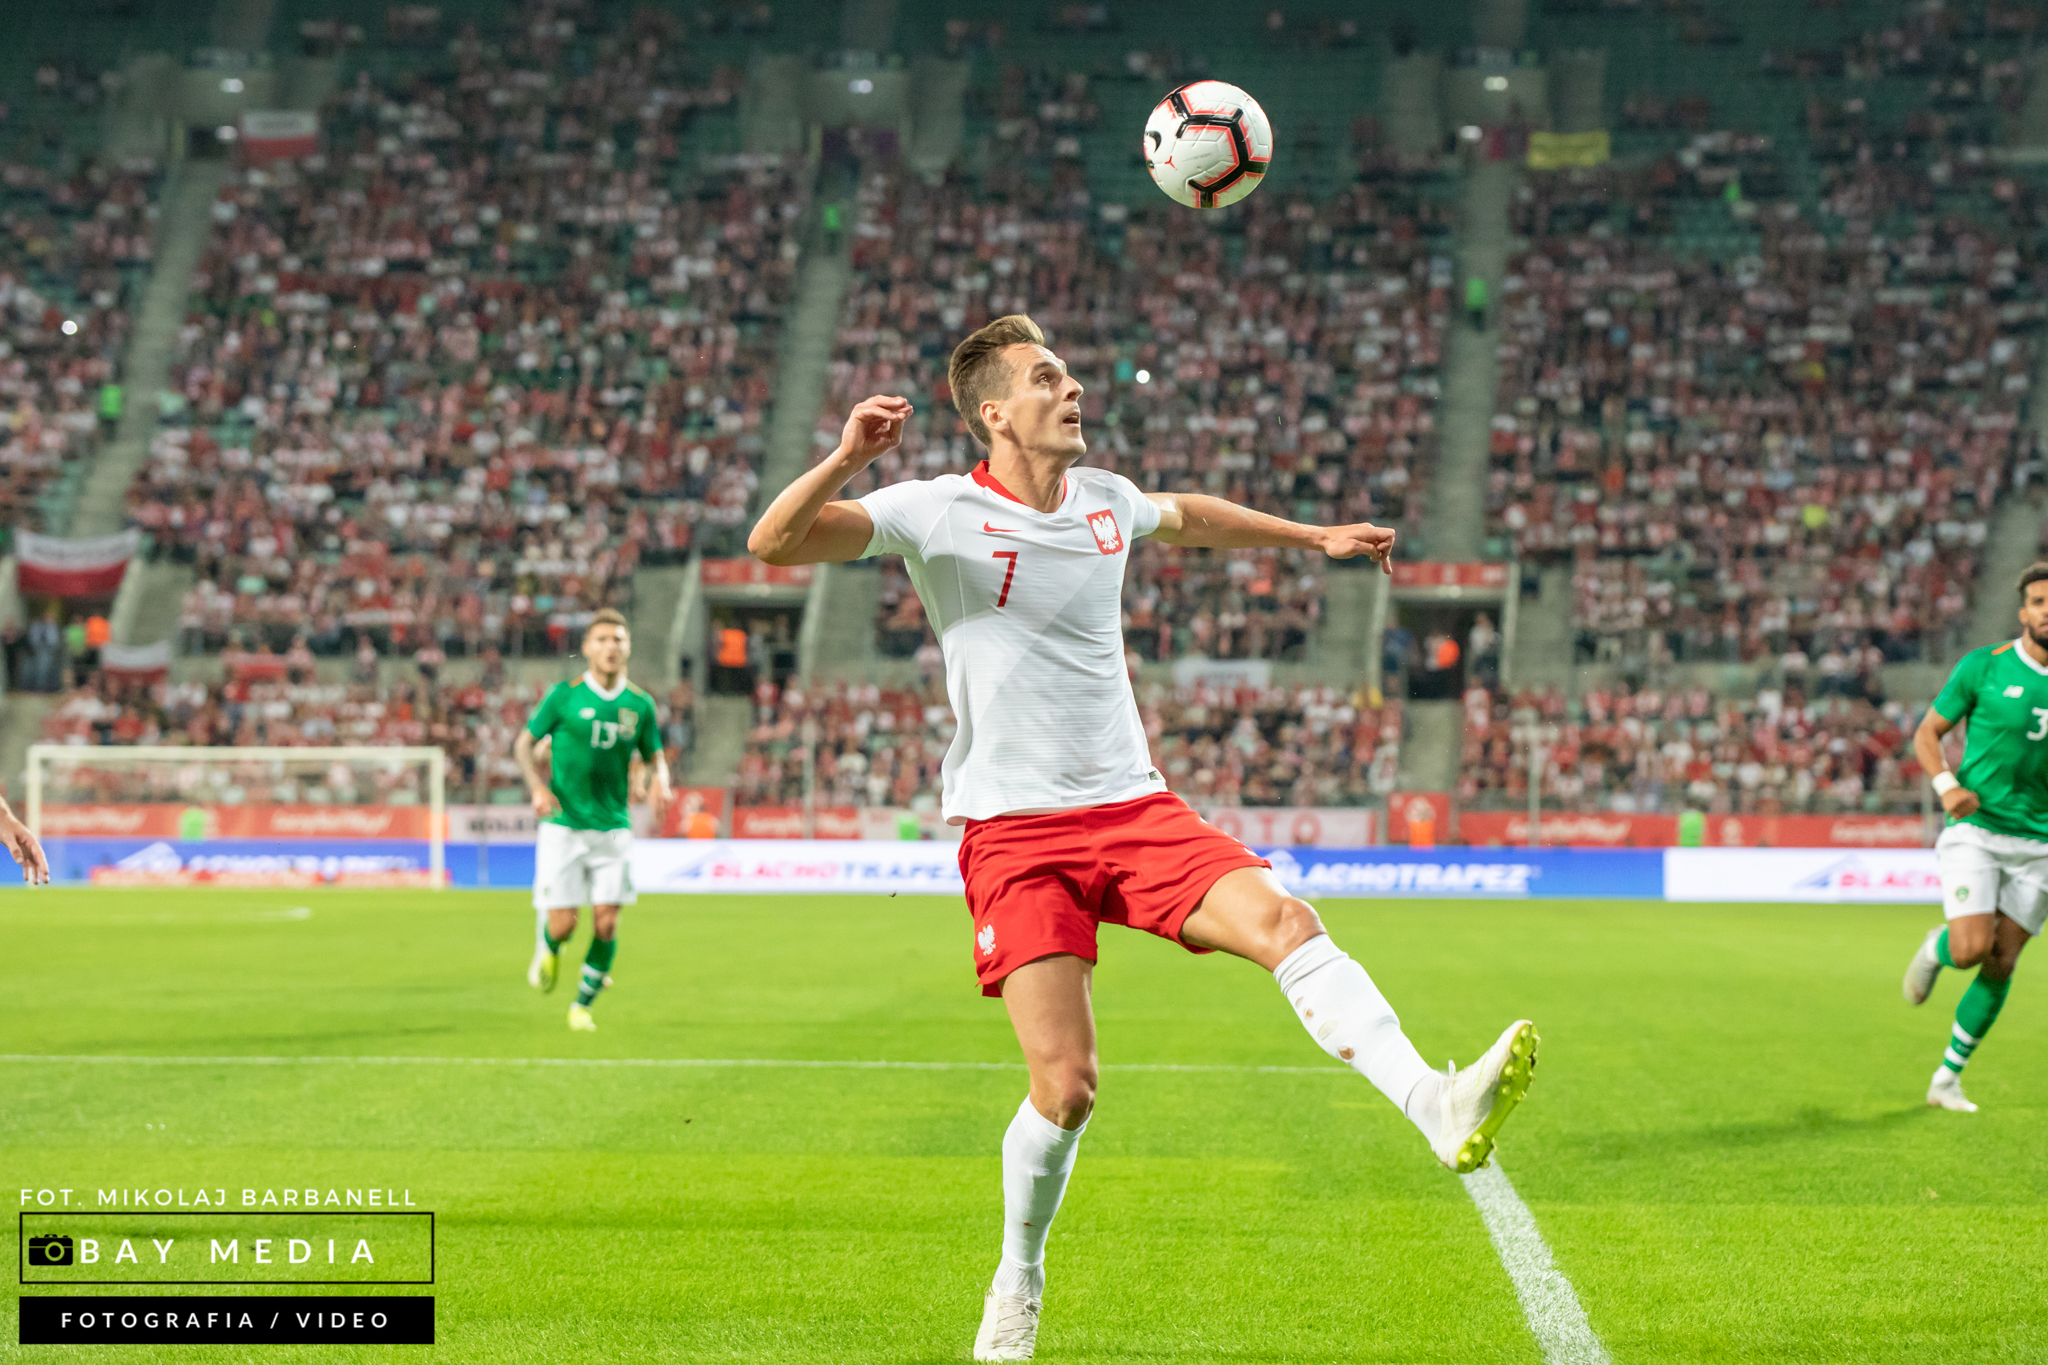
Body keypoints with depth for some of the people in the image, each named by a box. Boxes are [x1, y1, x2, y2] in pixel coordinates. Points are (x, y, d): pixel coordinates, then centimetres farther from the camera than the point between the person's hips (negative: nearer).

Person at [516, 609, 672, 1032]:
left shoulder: (640, 704, 3)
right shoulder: (564, 695, -5)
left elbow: (655, 757, 15)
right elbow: (524, 743, 3)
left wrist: (658, 784, -8)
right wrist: (538, 787, -14)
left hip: (613, 829, 2)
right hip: (563, 826, -2)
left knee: (607, 924, -4)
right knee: (563, 924, -6)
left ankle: (583, 1005, 15)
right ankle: (547, 947, 32)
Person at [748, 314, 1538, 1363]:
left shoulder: (1104, 499, 11)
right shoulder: (936, 512, -6)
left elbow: (1186, 517, 35)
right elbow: (773, 544, -14)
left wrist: (1315, 537, 39)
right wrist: (846, 461, -30)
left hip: (1134, 807, 4)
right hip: (1011, 831, -4)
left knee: (1282, 921, -22)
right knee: (1065, 1083, -13)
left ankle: (1440, 1112, -35)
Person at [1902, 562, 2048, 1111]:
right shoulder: (1983, 666, -4)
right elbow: (1926, 733, 2)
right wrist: (1946, 784, -16)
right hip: (1975, 829, -3)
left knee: (2001, 964, 1)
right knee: (1972, 948, -18)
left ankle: (1947, 1079, 13)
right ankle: (1936, 947, 20)